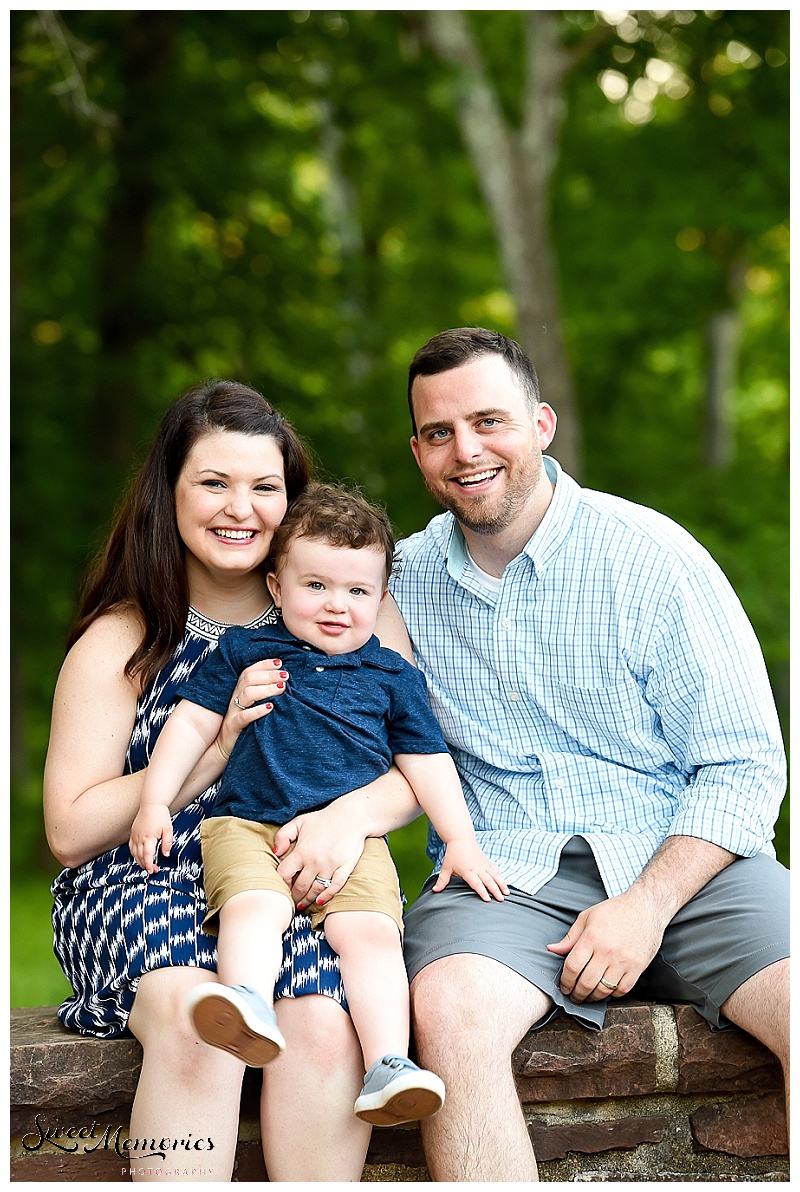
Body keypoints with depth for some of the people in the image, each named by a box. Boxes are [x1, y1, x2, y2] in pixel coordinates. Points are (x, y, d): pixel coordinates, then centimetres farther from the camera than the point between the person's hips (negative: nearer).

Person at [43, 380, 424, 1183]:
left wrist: (355, 812, -19)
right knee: (194, 1015, -35)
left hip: (296, 886, 1)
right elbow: (72, 832, 0)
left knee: (322, 1023, -32)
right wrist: (218, 747, -10)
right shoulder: (119, 640, 6)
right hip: (135, 887, -1)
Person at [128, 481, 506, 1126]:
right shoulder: (242, 652, 13)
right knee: (254, 907, -33)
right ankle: (248, 1005, -56)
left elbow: (427, 763, 18)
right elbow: (191, 724, 13)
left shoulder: (392, 677, 16)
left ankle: (387, 1065, -33)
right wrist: (155, 803, 3)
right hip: (247, 829, -1)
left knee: (370, 932, -25)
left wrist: (462, 843, 10)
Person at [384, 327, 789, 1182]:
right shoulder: (404, 580, 10)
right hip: (503, 875, 2)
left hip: (679, 860, -1)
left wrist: (647, 905, -14)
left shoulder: (649, 556, -1)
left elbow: (744, 766, -2)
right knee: (449, 1008, -32)